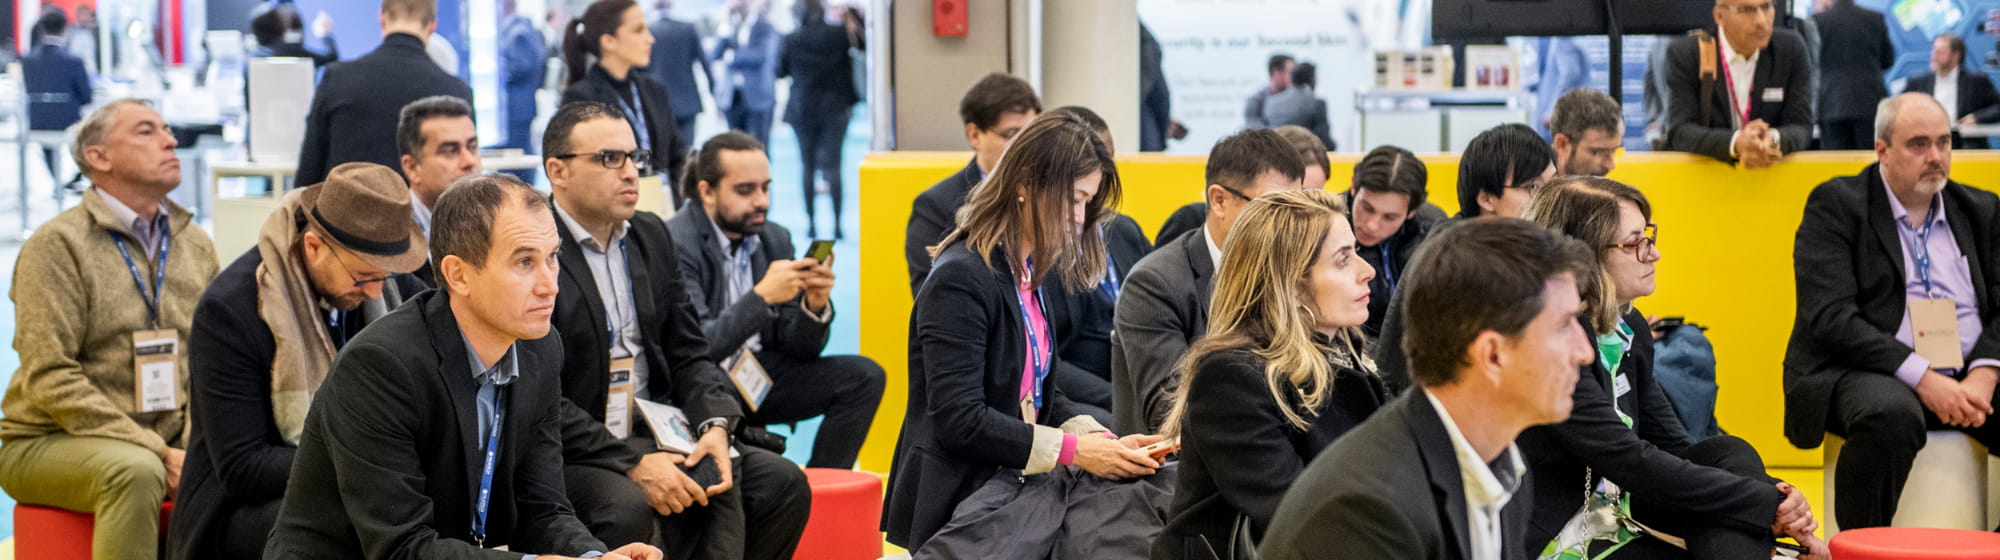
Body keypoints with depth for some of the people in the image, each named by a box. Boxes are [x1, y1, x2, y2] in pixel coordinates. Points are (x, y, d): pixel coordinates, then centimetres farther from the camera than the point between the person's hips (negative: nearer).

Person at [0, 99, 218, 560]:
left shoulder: (195, 245, 12)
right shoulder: (57, 245, -7)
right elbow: (49, 379, -14)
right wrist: (157, 452, -20)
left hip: (166, 447, 5)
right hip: (50, 444, -5)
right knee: (136, 471, -37)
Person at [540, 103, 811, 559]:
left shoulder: (653, 236, 12)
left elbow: (689, 354, 12)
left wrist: (715, 424, -9)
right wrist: (631, 466, -24)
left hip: (653, 439, 7)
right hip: (570, 454, -7)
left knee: (783, 484, -6)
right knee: (628, 507, -36)